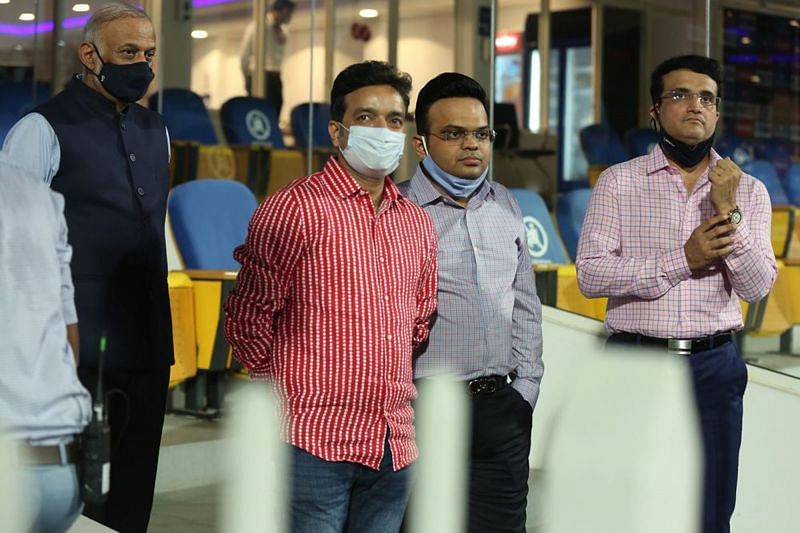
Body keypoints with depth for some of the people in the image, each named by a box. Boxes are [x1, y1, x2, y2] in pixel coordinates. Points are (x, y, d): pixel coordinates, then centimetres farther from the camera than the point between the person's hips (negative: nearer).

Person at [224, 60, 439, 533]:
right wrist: (290, 389, 7)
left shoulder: (418, 224, 14)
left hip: (395, 450, 6)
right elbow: (247, 320, -2)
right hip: (316, 442, -6)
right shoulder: (293, 209, -5)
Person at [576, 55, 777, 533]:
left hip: (714, 365, 2)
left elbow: (757, 286, -4)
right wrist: (682, 260, -16)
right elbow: (590, 274, -10)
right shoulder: (619, 182, 1)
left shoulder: (748, 190, 6)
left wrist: (729, 212, -15)